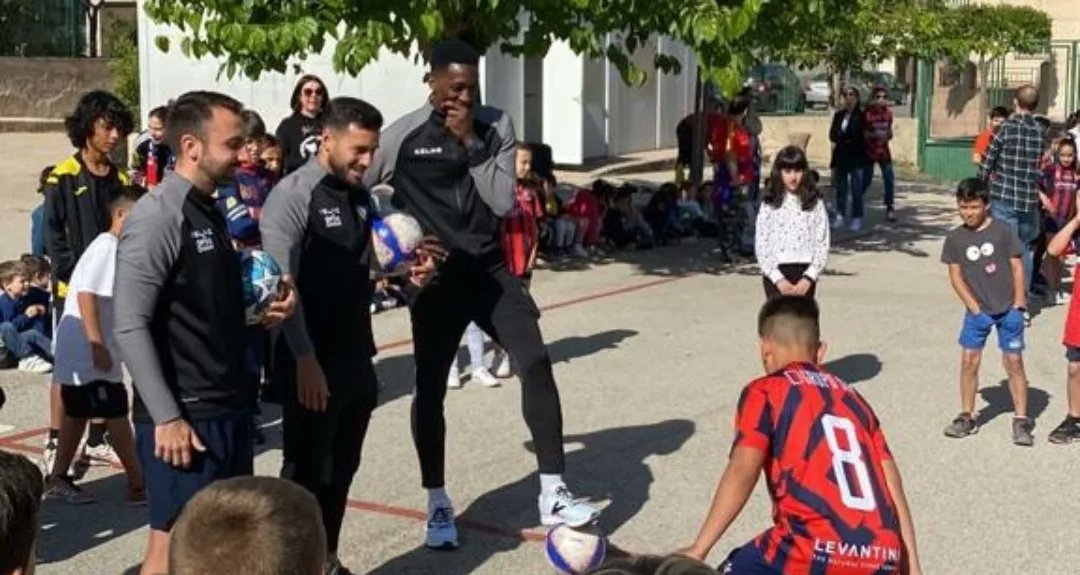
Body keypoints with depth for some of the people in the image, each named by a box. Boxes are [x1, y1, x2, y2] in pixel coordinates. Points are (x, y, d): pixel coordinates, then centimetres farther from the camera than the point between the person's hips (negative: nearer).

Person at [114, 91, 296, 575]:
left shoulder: (211, 211, 11)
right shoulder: (157, 216, -15)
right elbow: (130, 327, -19)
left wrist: (263, 308, 1)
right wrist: (166, 417, -21)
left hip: (227, 408, 9)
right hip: (184, 416, -9)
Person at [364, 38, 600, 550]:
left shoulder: (496, 125, -1)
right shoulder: (403, 136, -9)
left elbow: (504, 202, -9)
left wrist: (470, 141, -16)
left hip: (490, 270, 2)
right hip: (437, 278, -2)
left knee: (536, 363, -11)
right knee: (430, 388, 2)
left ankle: (553, 494, -1)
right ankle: (437, 503, 21)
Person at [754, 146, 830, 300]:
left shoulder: (815, 204, 4)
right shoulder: (769, 206, 2)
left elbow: (822, 244, 0)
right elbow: (761, 246, -1)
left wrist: (808, 278, -10)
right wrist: (778, 279, -10)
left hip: (805, 274, 1)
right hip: (776, 274, -1)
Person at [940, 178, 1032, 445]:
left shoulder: (1004, 231, -6)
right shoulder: (955, 238, 0)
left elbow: (1017, 267, -2)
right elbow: (955, 275, 2)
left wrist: (1018, 304, -5)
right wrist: (974, 306, -5)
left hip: (1008, 309, -2)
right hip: (977, 311, 2)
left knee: (1014, 363, 2)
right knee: (969, 361, 2)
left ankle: (1021, 420, 9)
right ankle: (967, 416, 14)